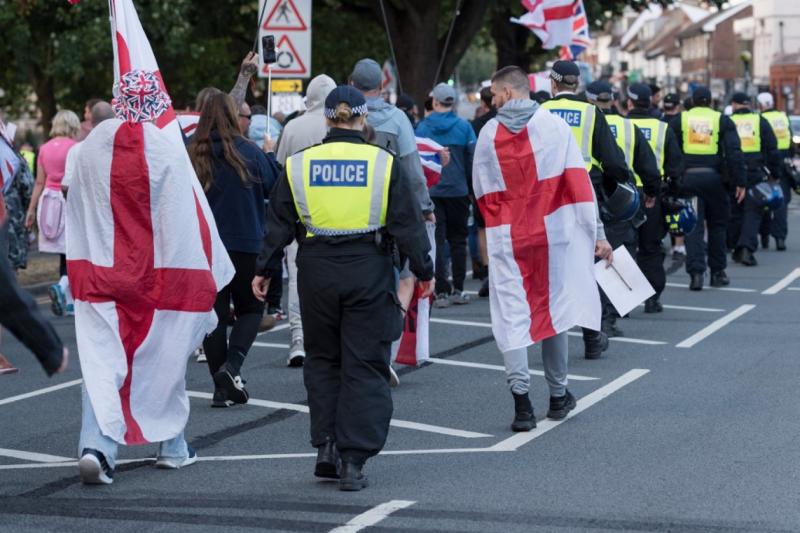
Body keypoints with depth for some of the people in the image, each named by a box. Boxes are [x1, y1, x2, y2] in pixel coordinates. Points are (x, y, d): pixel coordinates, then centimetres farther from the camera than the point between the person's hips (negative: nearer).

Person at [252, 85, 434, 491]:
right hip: (369, 271, -2)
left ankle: (326, 447, 10)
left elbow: (279, 225, 6)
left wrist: (264, 270, 16)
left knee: (322, 359, 17)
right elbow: (407, 225, -1)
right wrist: (424, 271, 8)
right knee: (365, 366, 3)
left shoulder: (299, 165, 2)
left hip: (317, 273, 2)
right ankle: (353, 460, -1)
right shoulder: (383, 164, -3)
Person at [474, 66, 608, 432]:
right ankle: (558, 396, 22)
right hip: (554, 234, 1)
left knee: (512, 316, 0)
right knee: (554, 309, 12)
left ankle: (521, 399, -12)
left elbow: (483, 195, 5)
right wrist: (595, 233, -5)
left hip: (508, 239, -1)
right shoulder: (554, 126, -1)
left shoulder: (489, 133, 1)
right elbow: (579, 182, -6)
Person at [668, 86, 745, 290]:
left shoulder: (679, 120, 8)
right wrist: (740, 182, -2)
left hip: (687, 177, 0)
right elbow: (734, 153, -3)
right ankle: (717, 273, 18)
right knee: (717, 225, 14)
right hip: (714, 178, 0)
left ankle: (696, 273, -14)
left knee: (693, 227, -1)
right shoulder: (723, 121, 6)